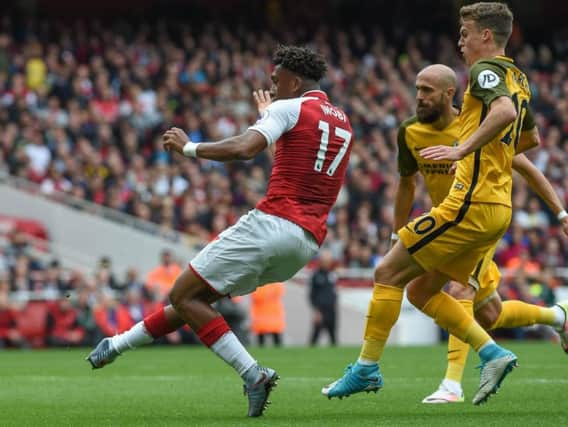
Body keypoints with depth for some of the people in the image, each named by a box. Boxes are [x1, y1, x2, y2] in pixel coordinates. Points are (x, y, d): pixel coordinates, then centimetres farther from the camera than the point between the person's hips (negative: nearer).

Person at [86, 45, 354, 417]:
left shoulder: (289, 108, -4)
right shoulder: (344, 123, 20)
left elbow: (243, 149, -21)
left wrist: (188, 147, -7)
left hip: (272, 223, -9)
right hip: (309, 242, 9)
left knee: (184, 295, -2)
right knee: (197, 295, 19)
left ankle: (253, 375, -12)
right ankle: (117, 345, 28)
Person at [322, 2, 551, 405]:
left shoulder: (487, 69, -9)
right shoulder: (519, 80, 19)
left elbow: (505, 112, -30)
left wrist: (462, 148, -30)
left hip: (472, 204, -9)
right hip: (497, 209, 9)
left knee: (388, 273, -2)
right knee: (420, 290, 13)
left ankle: (367, 368, 1)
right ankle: (492, 353, 3)